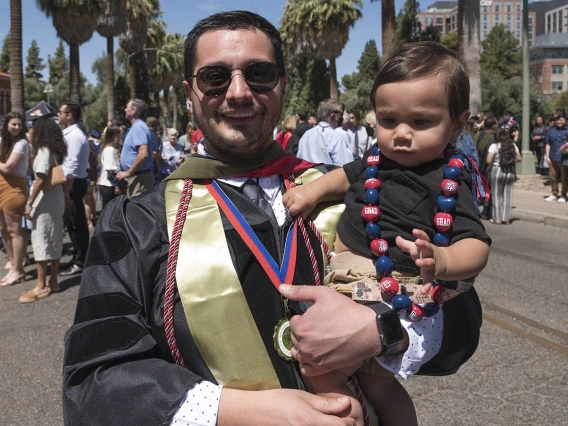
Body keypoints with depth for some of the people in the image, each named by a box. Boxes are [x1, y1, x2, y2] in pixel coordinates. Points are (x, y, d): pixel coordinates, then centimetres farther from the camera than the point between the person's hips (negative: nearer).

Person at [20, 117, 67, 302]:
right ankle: (53, 282, 17)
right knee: (54, 239, 11)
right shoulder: (56, 151, 11)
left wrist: (30, 204, -17)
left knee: (40, 240, -4)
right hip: (56, 199, 8)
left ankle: (41, 286, -1)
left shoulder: (44, 151, -13)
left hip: (45, 201, -8)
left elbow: (40, 179, -20)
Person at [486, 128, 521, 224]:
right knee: (508, 195, 8)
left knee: (497, 195, 6)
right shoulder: (513, 145, 6)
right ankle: (506, 218, 10)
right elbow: (518, 159, 7)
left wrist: (495, 161, 5)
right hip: (510, 171, 4)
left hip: (497, 170, -4)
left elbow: (488, 161, -14)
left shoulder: (494, 146, -7)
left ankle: (497, 218, 9)